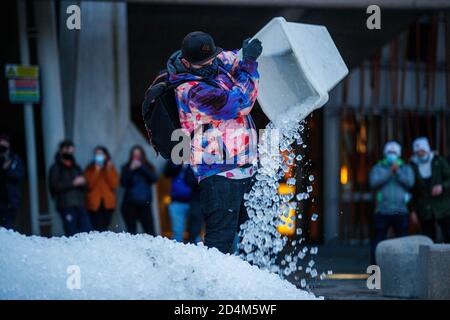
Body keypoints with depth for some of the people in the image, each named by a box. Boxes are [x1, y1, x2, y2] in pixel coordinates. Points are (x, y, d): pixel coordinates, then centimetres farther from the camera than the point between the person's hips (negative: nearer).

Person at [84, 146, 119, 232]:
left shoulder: (111, 167, 12)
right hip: (94, 204, -2)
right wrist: (96, 171, -11)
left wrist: (109, 170, -8)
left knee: (105, 228, -2)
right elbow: (89, 184, -7)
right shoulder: (90, 169, 7)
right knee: (98, 229, -13)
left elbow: (115, 184, 0)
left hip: (108, 203, 2)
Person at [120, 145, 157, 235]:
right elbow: (123, 183, -3)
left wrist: (141, 167, -10)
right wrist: (131, 170, -11)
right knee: (131, 232, -1)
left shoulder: (148, 167, 11)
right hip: (130, 204, 0)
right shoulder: (126, 168, 10)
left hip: (144, 204, 0)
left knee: (150, 231, -8)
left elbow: (154, 178, -6)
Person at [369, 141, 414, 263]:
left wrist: (398, 171, -17)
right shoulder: (378, 168, 9)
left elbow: (410, 182, -6)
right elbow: (374, 182, -9)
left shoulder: (406, 168, 11)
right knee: (378, 241, -3)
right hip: (382, 212, -1)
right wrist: (389, 172, -15)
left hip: (401, 212, 1)